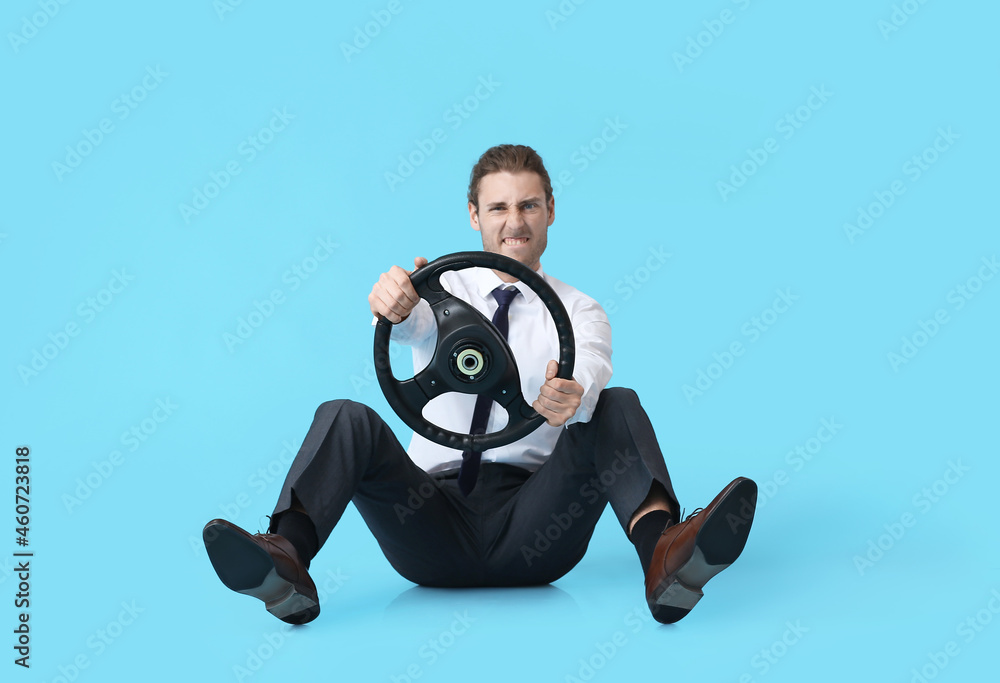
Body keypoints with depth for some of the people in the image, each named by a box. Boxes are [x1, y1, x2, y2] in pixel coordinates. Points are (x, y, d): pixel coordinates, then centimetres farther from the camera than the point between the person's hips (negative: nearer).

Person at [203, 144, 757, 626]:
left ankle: (663, 553, -46)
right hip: (434, 512, 1)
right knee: (347, 418, -22)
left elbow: (588, 373, -14)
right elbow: (411, 322, -14)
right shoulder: (443, 289, 12)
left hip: (533, 532, 0)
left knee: (617, 408, -22)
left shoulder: (579, 312, 11)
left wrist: (569, 398, -39)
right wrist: (391, 302, -40)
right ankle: (287, 560, -45)